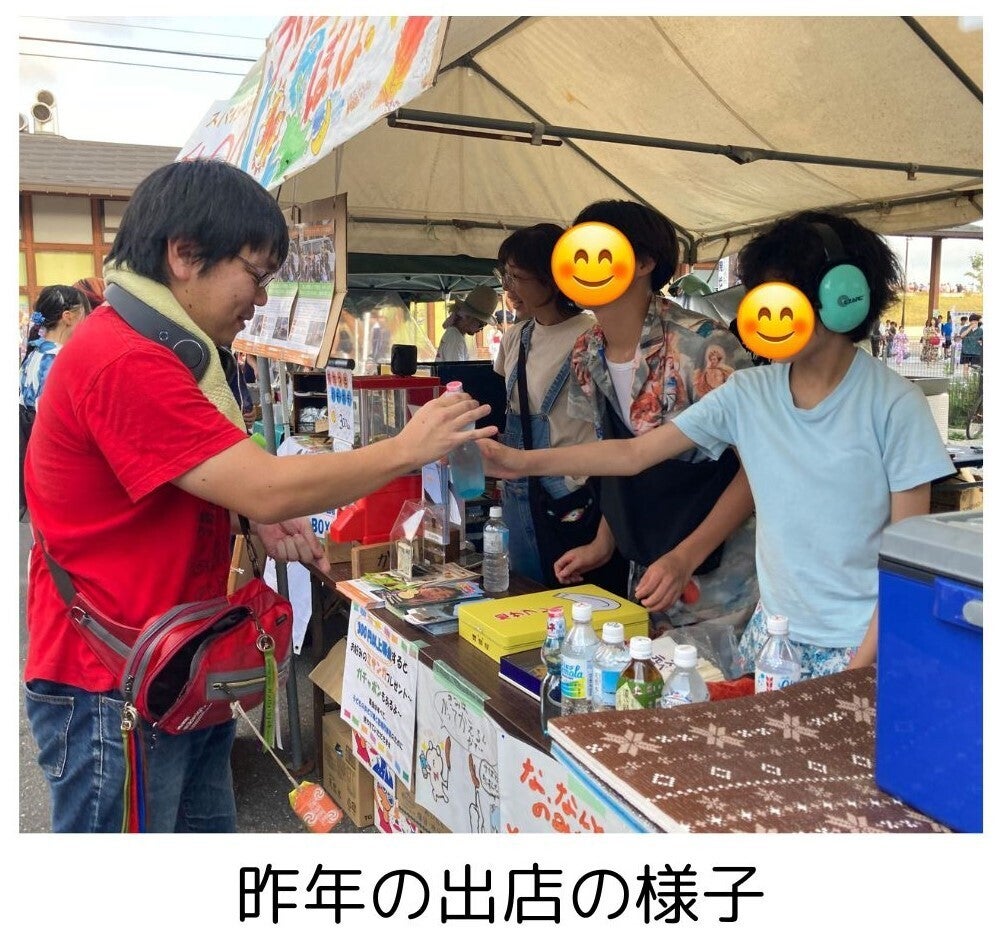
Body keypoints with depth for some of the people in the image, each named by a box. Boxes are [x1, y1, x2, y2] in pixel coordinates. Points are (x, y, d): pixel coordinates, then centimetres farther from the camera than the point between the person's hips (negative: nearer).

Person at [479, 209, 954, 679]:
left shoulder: (893, 403, -13)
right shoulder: (747, 393, -3)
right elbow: (634, 453, -2)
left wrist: (863, 664, -12)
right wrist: (525, 462, -10)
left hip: (860, 644, -3)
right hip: (773, 629, 4)